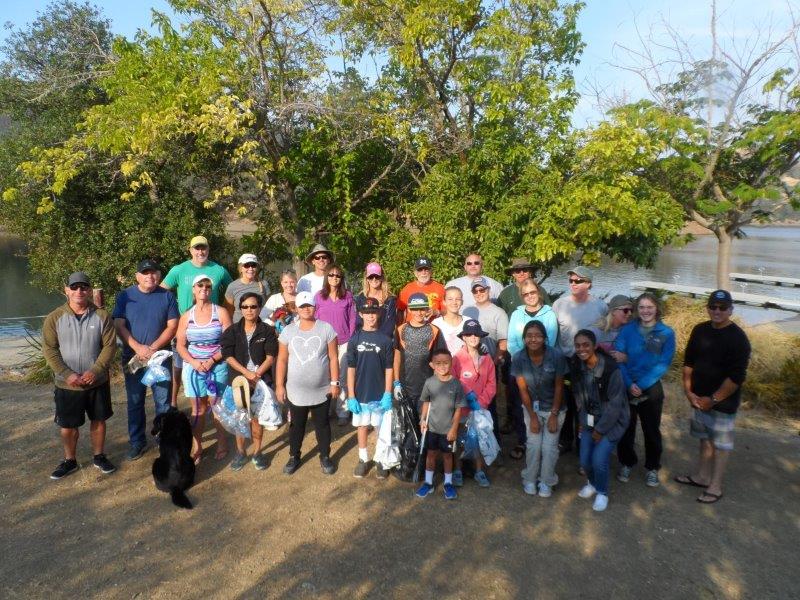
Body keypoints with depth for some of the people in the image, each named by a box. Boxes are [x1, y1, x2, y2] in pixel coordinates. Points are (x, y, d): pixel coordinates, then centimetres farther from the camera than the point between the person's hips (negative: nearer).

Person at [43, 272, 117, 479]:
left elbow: (109, 346, -7)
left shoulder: (102, 316, -5)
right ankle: (70, 461, 32)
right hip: (67, 384, 0)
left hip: (97, 382, 0)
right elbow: (49, 349, -7)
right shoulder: (54, 318, -6)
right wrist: (67, 374, -17)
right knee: (68, 425, 12)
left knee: (98, 420, 14)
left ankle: (99, 456, 32)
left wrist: (95, 371, -18)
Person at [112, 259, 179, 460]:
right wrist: (138, 348, -18)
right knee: (135, 402, 11)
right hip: (132, 358, 1)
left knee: (163, 402, 5)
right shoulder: (125, 296, 0)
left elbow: (172, 326, -5)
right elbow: (119, 326, -5)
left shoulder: (167, 296, -1)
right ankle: (137, 441, 25)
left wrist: (153, 348, -15)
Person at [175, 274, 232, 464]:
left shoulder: (221, 312, -1)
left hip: (217, 366, -2)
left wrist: (212, 360, -14)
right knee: (198, 408, 6)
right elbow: (180, 345, 6)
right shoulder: (186, 316, 6)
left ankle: (222, 442, 18)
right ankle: (196, 446, 15)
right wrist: (193, 362, -10)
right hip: (193, 367, 2)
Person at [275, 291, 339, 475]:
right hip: (296, 391, 1)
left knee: (322, 424, 14)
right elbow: (282, 360, 0)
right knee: (296, 425, 16)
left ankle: (325, 457, 31)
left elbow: (333, 358, -5)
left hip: (322, 390, -1)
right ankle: (294, 457, 34)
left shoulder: (326, 328, -8)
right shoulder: (288, 330, -3)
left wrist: (335, 383, -7)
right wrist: (279, 385, -2)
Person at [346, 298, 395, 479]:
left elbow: (389, 369, -4)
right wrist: (351, 396, -6)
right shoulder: (355, 339, -3)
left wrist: (388, 395, -8)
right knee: (361, 426, 13)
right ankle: (363, 459, 29)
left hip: (380, 394, -1)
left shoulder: (386, 340, -5)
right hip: (360, 394, 1)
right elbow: (351, 369, -3)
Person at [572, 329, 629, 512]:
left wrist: (600, 430, -14)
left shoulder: (611, 369, -26)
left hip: (611, 421, -5)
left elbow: (615, 404, -20)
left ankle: (602, 492, 18)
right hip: (589, 420, 5)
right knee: (585, 461, 4)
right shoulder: (577, 366, -8)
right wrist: (582, 420, 4)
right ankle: (592, 482, 38)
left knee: (599, 460, -12)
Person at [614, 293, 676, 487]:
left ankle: (652, 468, 30)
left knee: (651, 430, 12)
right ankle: (626, 463, 31)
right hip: (626, 387, 1)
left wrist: (641, 384, -17)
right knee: (625, 427, 11)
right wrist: (629, 384, -18)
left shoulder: (667, 333, -6)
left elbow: (664, 364, -11)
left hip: (651, 388, -1)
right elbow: (618, 358, -7)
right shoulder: (627, 330, -3)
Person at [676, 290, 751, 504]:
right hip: (699, 398, 6)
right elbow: (688, 362, 9)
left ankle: (715, 487, 15)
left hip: (723, 402, -6)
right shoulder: (700, 330, 3)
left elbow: (737, 377, -18)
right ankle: (701, 476, 32)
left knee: (721, 443, 4)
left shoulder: (738, 338, -15)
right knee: (705, 438, 18)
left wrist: (713, 399, -15)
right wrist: (689, 391, 1)